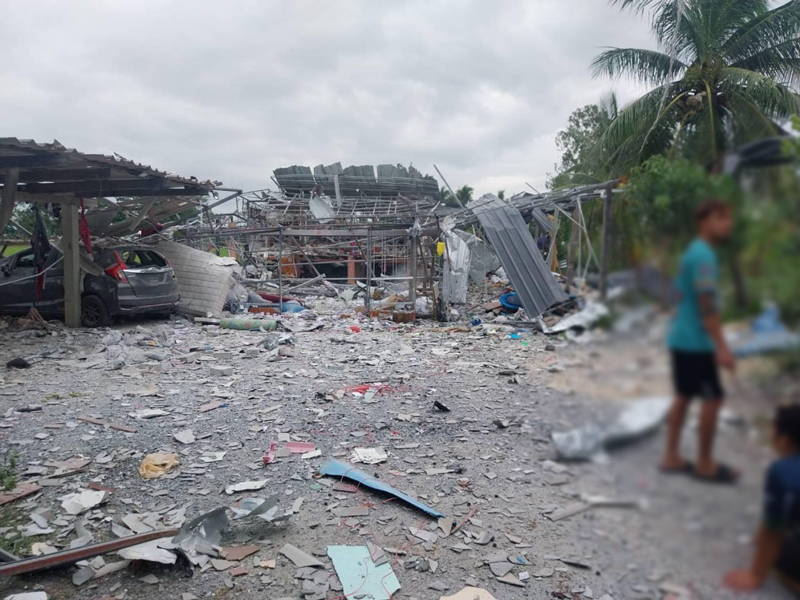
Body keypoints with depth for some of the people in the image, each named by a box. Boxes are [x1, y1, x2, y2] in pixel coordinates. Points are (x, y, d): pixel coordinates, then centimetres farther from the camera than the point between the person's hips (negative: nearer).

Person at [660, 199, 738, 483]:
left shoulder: (693, 252, 13)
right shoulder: (704, 256, -17)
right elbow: (707, 305, -22)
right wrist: (721, 347, -21)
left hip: (682, 338, 10)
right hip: (696, 342, -10)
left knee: (684, 396, 14)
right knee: (713, 398, 0)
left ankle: (671, 457, 21)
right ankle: (705, 464, 12)